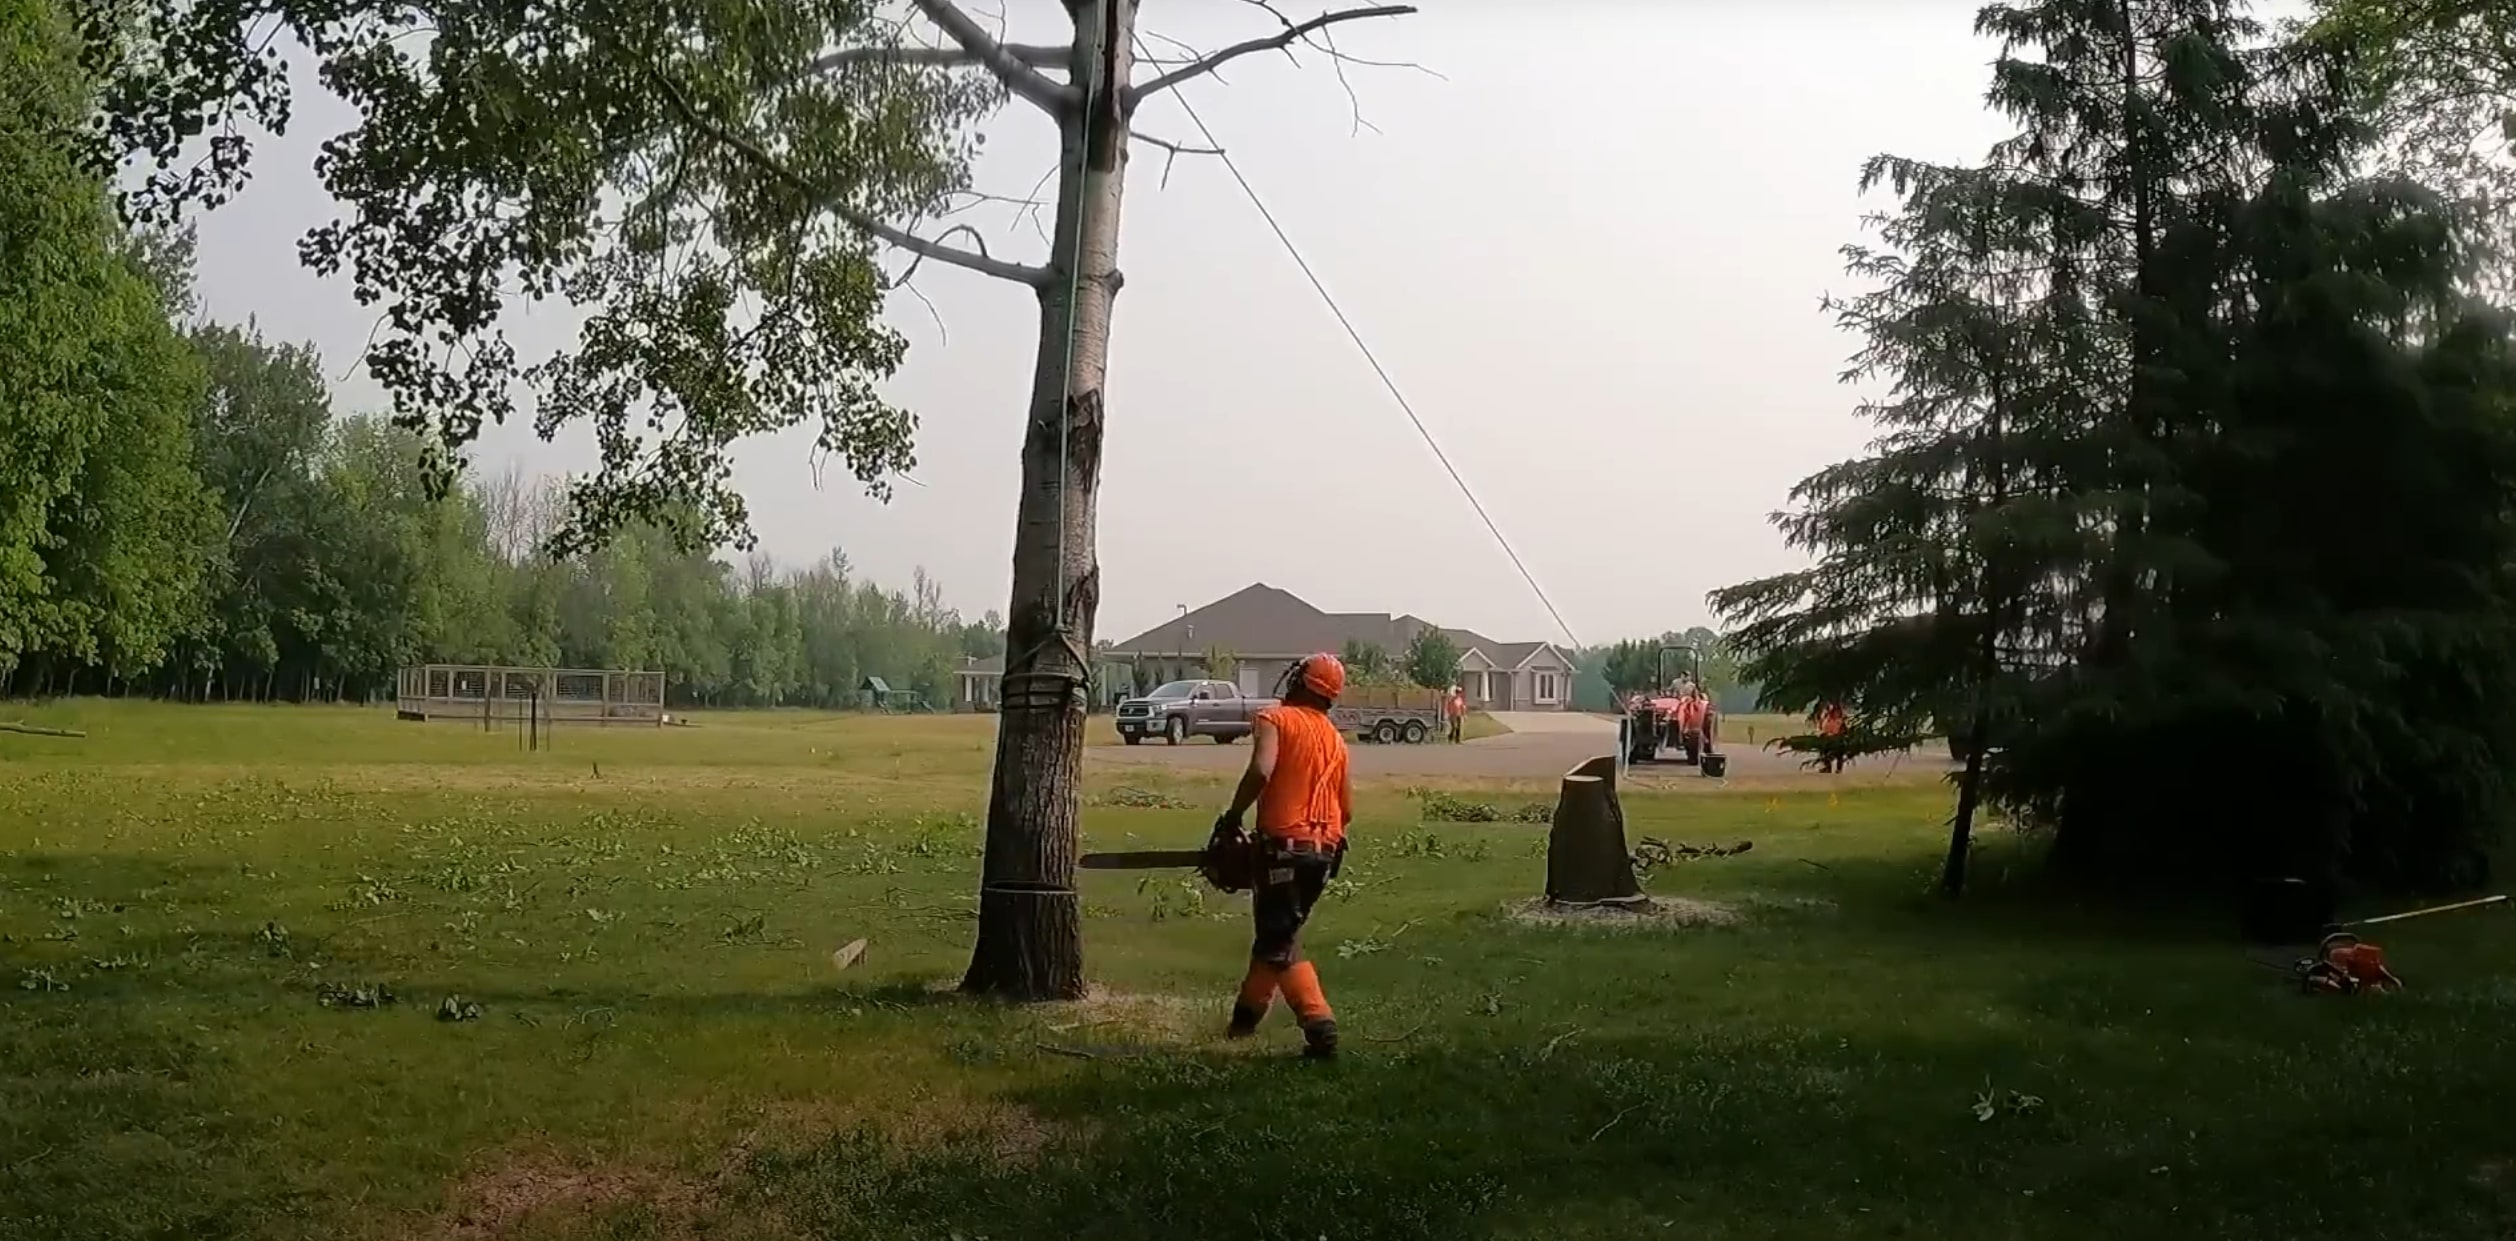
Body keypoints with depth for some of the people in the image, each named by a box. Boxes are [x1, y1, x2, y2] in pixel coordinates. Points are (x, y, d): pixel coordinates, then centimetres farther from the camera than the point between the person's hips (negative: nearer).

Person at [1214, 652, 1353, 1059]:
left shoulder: (1275, 719, -5)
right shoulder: (1335, 739, 15)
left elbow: (1261, 770, -23)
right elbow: (1347, 809, 15)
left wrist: (1231, 818, -12)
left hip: (1284, 846, -7)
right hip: (1324, 852, 7)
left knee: (1281, 947, -4)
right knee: (1276, 933, 22)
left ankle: (1320, 1029, -16)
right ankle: (1246, 1014, 36)